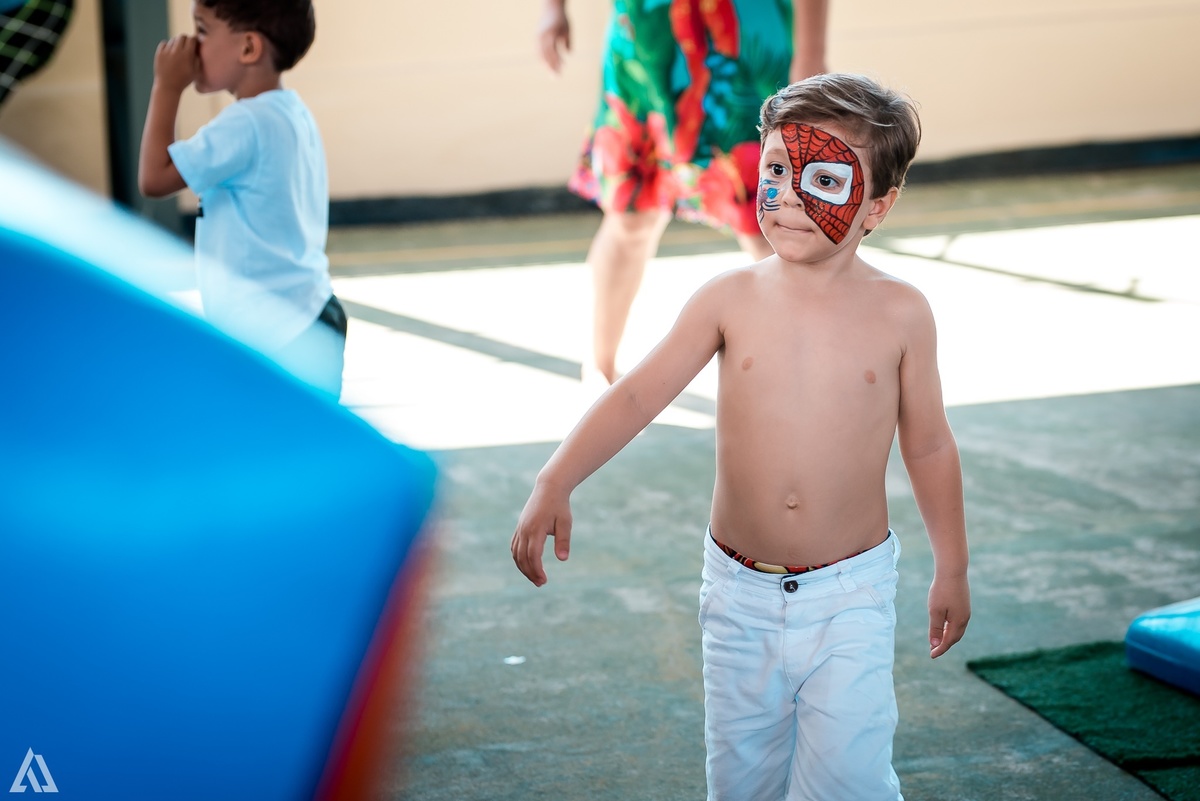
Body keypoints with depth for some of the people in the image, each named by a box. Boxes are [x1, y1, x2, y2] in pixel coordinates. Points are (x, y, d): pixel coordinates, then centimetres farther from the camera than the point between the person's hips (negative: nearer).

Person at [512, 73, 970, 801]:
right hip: (741, 590, 2)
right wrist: (554, 485, -20)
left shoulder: (899, 315, -6)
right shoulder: (730, 301, -5)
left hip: (850, 595, -2)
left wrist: (952, 569, 10)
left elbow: (929, 447, 4)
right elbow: (637, 396, -8)